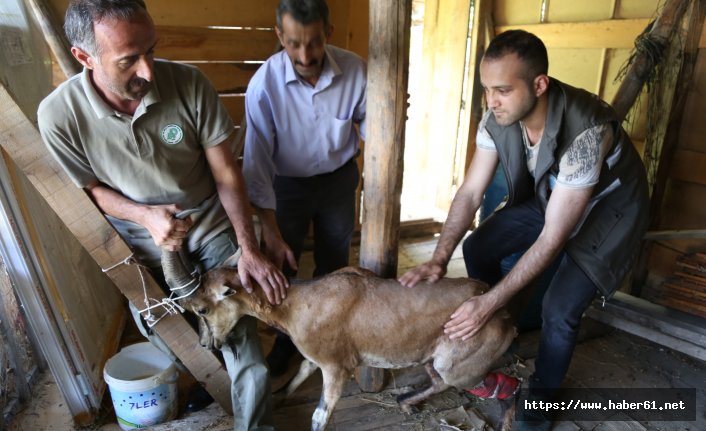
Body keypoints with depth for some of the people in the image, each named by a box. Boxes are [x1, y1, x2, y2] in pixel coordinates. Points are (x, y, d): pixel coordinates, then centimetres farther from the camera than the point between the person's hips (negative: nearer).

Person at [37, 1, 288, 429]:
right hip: (144, 241, 1)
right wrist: (145, 215, -24)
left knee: (242, 339, 1)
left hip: (211, 225, -1)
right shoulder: (59, 115, -20)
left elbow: (226, 174, -15)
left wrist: (249, 249, -19)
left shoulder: (189, 84, -22)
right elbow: (90, 187, -4)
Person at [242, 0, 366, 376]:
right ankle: (286, 337, 36)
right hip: (288, 184, -1)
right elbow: (258, 159, -22)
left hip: (339, 178, 2)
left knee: (333, 264, 16)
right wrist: (270, 231, -22)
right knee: (282, 265, 10)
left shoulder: (354, 70, -20)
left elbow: (367, 122, -3)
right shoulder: (265, 83, -24)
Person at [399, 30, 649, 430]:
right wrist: (439, 259, -28)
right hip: (547, 196, 6)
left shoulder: (585, 132, -39)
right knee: (477, 249, -2)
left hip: (608, 206, -5)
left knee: (560, 309, -16)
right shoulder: (498, 119, -21)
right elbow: (470, 192, -17)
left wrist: (490, 302, -37)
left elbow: (553, 239, -36)